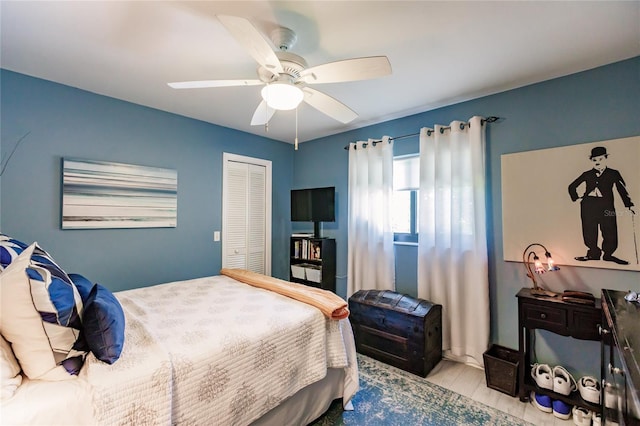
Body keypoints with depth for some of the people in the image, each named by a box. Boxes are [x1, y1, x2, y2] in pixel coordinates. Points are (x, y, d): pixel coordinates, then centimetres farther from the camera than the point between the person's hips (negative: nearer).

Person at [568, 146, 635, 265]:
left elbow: (622, 190, 8)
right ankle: (594, 254, 16)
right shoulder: (587, 175, 8)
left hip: (606, 207, 0)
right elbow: (572, 186, 17)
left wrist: (629, 205, 2)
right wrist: (576, 197, 7)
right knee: (589, 233, 2)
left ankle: (607, 255, 14)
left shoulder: (613, 174, 7)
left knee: (610, 233, -2)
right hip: (588, 207, 1)